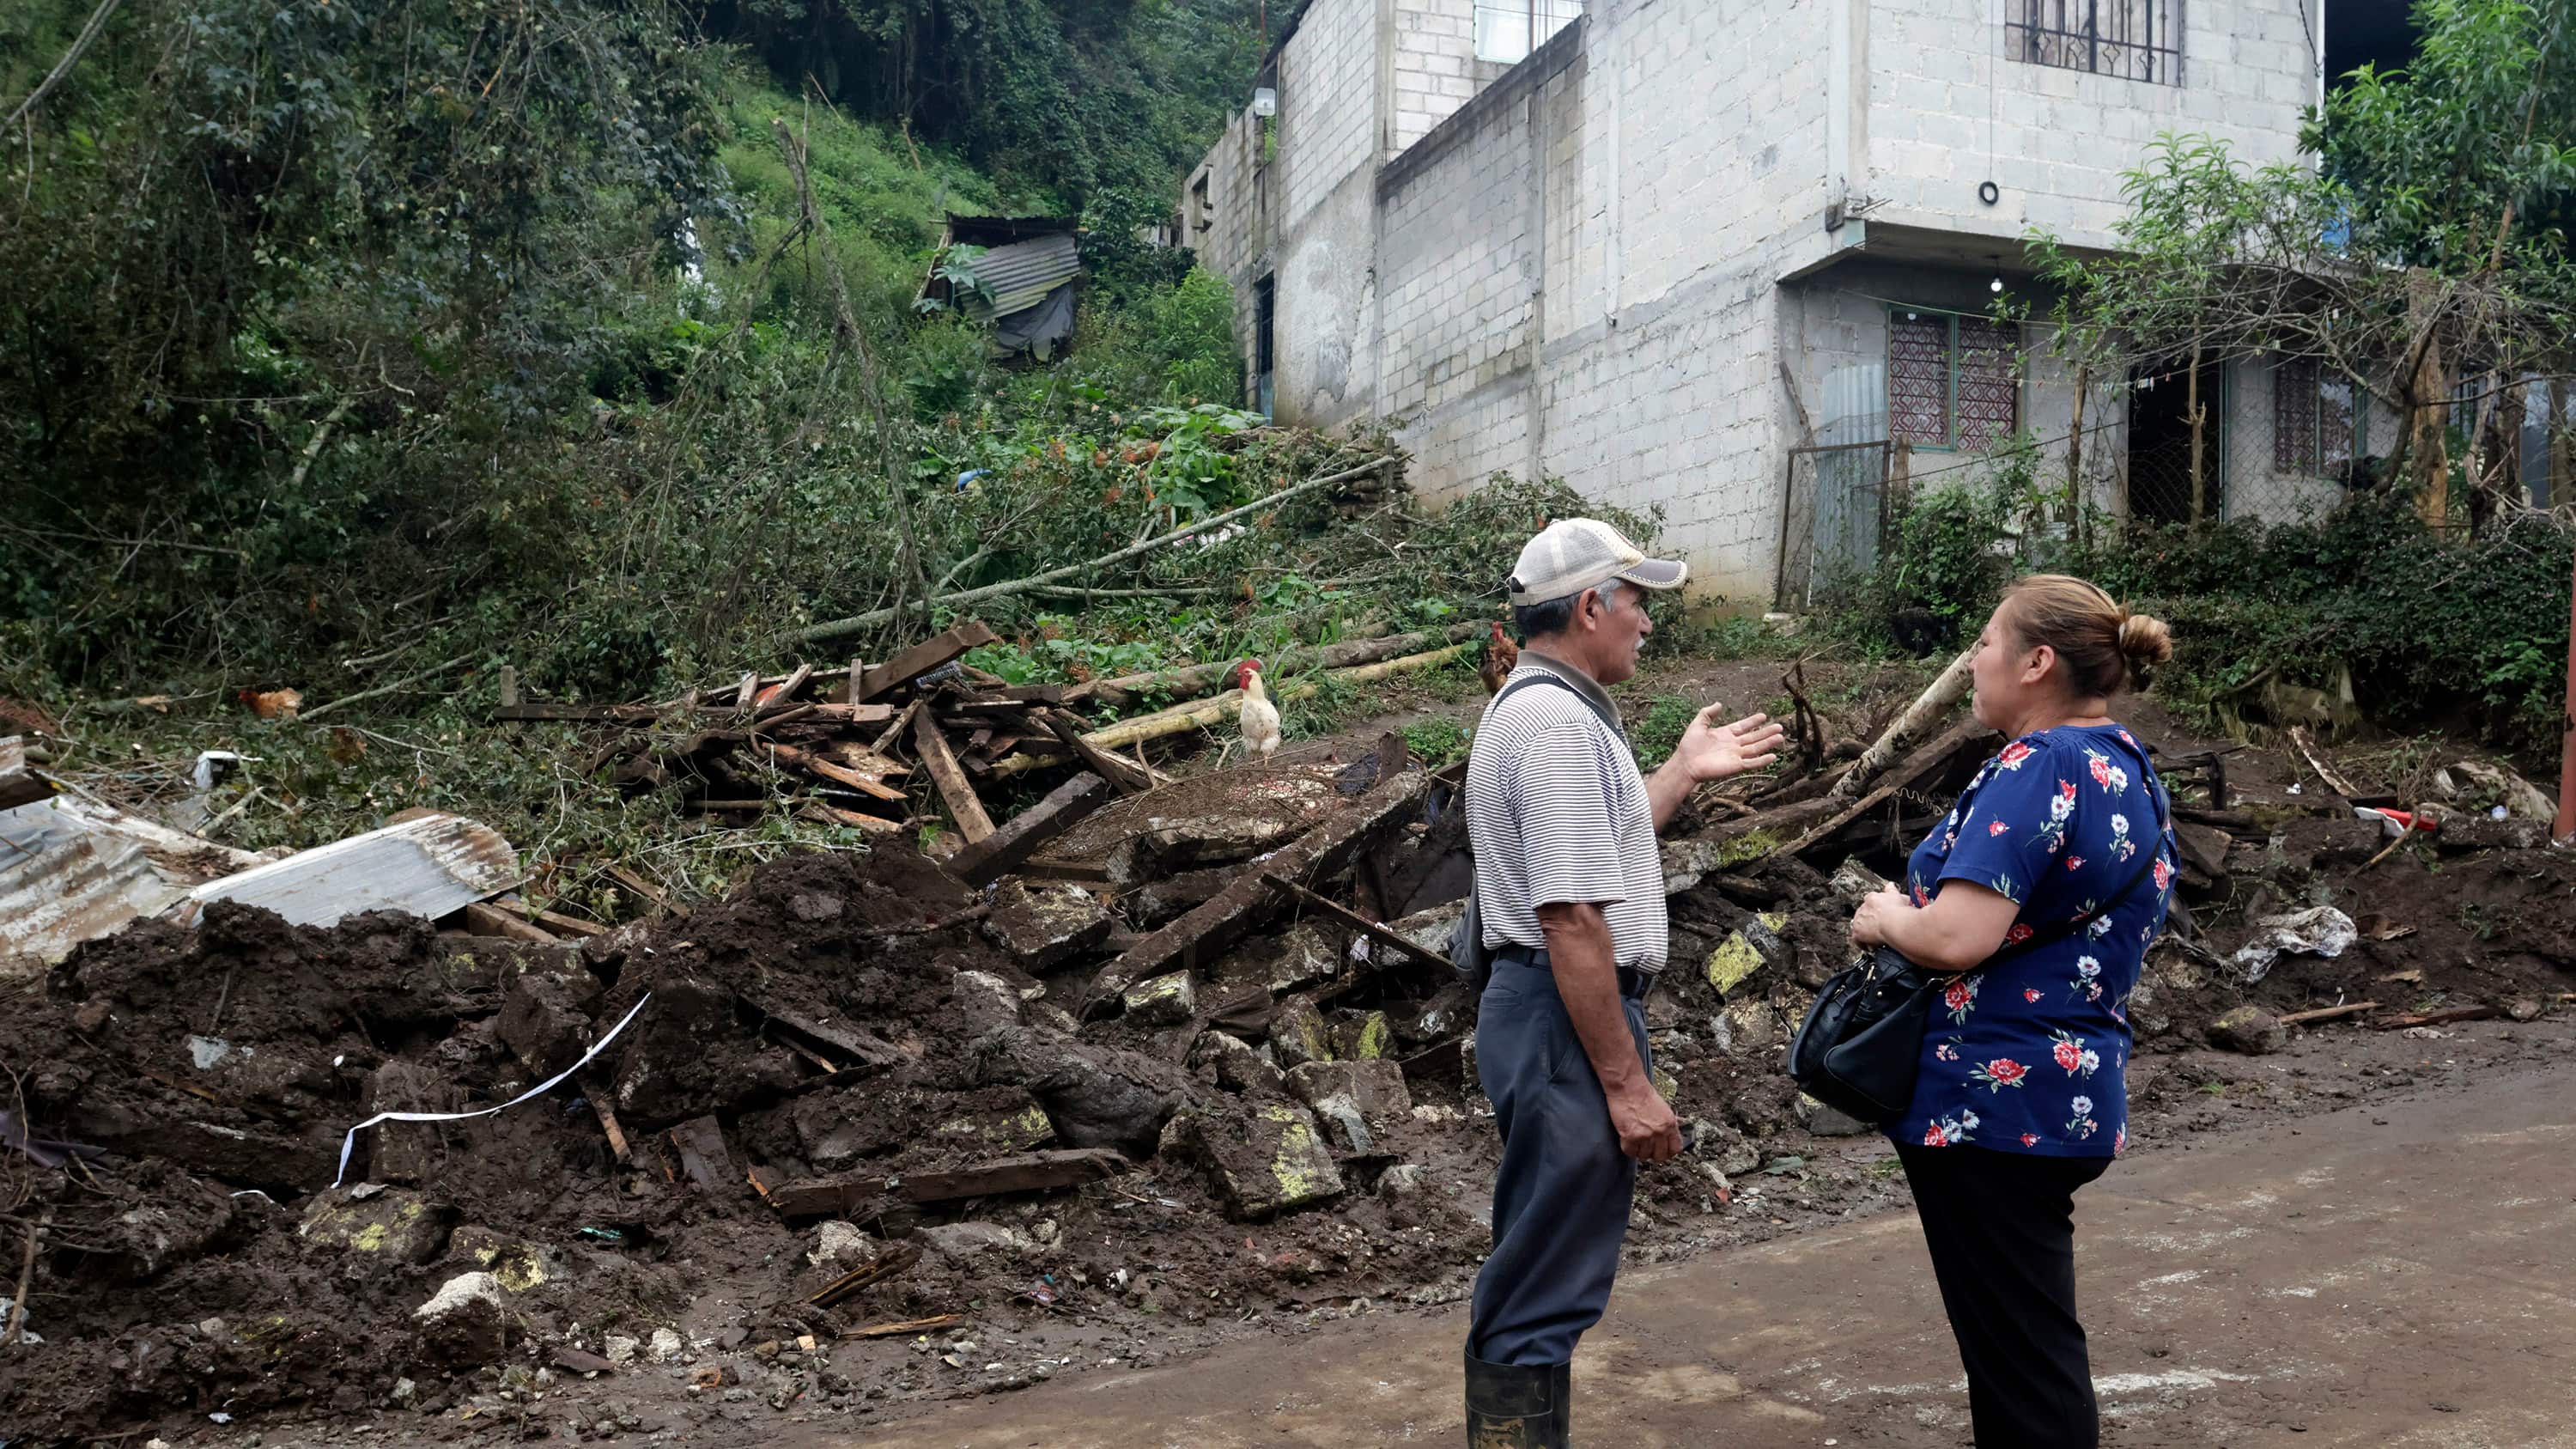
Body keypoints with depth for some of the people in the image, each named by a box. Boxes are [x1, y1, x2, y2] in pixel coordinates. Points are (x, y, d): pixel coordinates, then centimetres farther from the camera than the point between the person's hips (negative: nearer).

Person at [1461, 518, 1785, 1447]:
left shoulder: (1528, 708, 14)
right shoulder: (1562, 725, -19)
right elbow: (1573, 921, -24)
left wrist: (1685, 771, 28)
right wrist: (1627, 1084, -22)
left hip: (1539, 1010, 11)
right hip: (1569, 1021, -11)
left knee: (1537, 1273, 21)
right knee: (1546, 1291, -2)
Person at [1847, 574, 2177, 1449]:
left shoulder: (2039, 769, -20)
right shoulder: (2128, 770, 10)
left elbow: (1956, 938, -29)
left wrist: (1886, 918, -9)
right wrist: (1914, 914, 11)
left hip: (1995, 1106, -10)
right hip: (2072, 1101, 10)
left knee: (2018, 1351, 3)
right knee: (2031, 1336, 22)